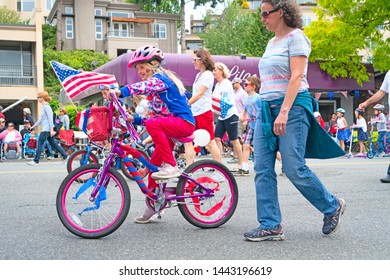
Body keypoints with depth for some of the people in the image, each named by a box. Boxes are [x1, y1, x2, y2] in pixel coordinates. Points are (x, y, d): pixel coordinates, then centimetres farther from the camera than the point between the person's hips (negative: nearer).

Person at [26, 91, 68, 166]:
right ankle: (65, 156, 14)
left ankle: (36, 161, -2)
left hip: (46, 129, -10)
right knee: (53, 143, 12)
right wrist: (34, 125, 25)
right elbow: (41, 118, 25)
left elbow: (50, 118, -19)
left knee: (40, 143, -6)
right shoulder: (44, 106, 16)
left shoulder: (46, 106, -14)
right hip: (45, 128, 10)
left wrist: (51, 130, -23)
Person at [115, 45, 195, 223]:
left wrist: (121, 92, -47)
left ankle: (170, 166, -30)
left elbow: (143, 87, -32)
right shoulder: (156, 82, 22)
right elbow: (155, 114, 20)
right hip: (171, 126, 10)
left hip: (183, 122, -10)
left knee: (153, 124, -36)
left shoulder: (159, 78, -8)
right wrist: (134, 119, 6)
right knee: (153, 164, 7)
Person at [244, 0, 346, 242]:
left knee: (294, 169, -8)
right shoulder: (272, 43, 19)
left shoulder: (296, 37, -5)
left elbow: (297, 77, -15)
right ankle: (271, 226, 4)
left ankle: (333, 207, 14)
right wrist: (267, 110, 16)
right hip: (267, 109, 8)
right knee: (263, 169, 0)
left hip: (292, 107, -8)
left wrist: (284, 112, -23)